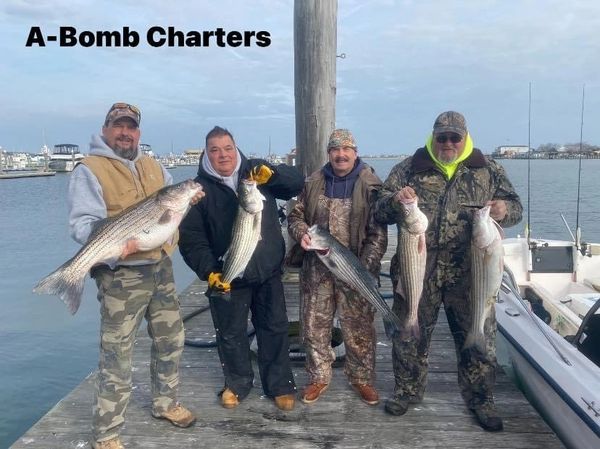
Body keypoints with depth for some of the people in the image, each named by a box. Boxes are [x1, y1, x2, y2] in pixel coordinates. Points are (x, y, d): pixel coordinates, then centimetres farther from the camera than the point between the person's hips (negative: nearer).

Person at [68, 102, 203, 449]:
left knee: (171, 340, 18)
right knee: (117, 355, -2)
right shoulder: (90, 170, -7)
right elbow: (83, 223, -16)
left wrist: (188, 199, 4)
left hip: (161, 268, 7)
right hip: (121, 275, -7)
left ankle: (166, 403, 39)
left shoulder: (153, 166, 14)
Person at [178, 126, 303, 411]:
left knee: (275, 329, 11)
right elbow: (191, 238, -6)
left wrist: (272, 173, -22)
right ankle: (237, 383, 35)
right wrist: (208, 271, -16)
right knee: (231, 334, 12)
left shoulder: (256, 172, 0)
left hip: (268, 272, 2)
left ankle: (280, 385, 28)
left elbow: (296, 182, -3)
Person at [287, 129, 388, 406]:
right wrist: (301, 234, -9)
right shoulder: (314, 183, 5)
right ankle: (319, 377, 30)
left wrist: (365, 267, -17)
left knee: (359, 328, 8)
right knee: (315, 325, 11)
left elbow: (378, 233, -8)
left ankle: (361, 378, 29)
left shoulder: (370, 185, -5)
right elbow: (296, 215, 13)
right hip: (317, 268, 3)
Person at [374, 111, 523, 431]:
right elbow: (379, 211, 3)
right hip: (418, 270, 0)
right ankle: (407, 391, 33)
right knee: (410, 333, 11)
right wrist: (395, 200, -20)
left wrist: (505, 210, -13)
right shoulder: (409, 168, 4)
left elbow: (515, 207, 12)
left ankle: (480, 399, 32)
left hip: (469, 272, 1)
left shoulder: (488, 170, 8)